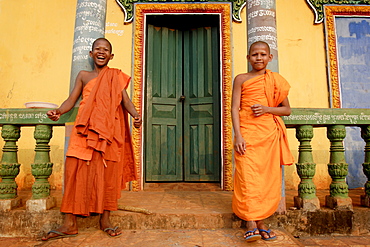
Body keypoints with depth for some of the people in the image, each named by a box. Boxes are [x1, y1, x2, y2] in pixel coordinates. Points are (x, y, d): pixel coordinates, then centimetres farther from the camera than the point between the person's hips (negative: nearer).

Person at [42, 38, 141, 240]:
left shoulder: (117, 77, 15)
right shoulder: (83, 75, 18)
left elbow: (125, 100, 3)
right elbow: (72, 99, 9)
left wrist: (135, 115, -18)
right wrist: (58, 111, -12)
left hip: (108, 130, -1)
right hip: (84, 129, 1)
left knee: (107, 172, -2)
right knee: (76, 171, -5)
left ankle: (105, 219, 9)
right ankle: (69, 224, 2)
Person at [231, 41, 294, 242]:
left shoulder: (276, 80, 14)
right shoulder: (241, 79, 7)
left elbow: (287, 109, 13)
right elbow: (234, 108, -1)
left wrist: (267, 108, -7)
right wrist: (237, 136, -13)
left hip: (270, 133, 3)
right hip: (247, 132, -3)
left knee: (268, 177, 4)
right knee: (248, 176, -9)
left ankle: (261, 221, 16)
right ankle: (251, 224, -2)